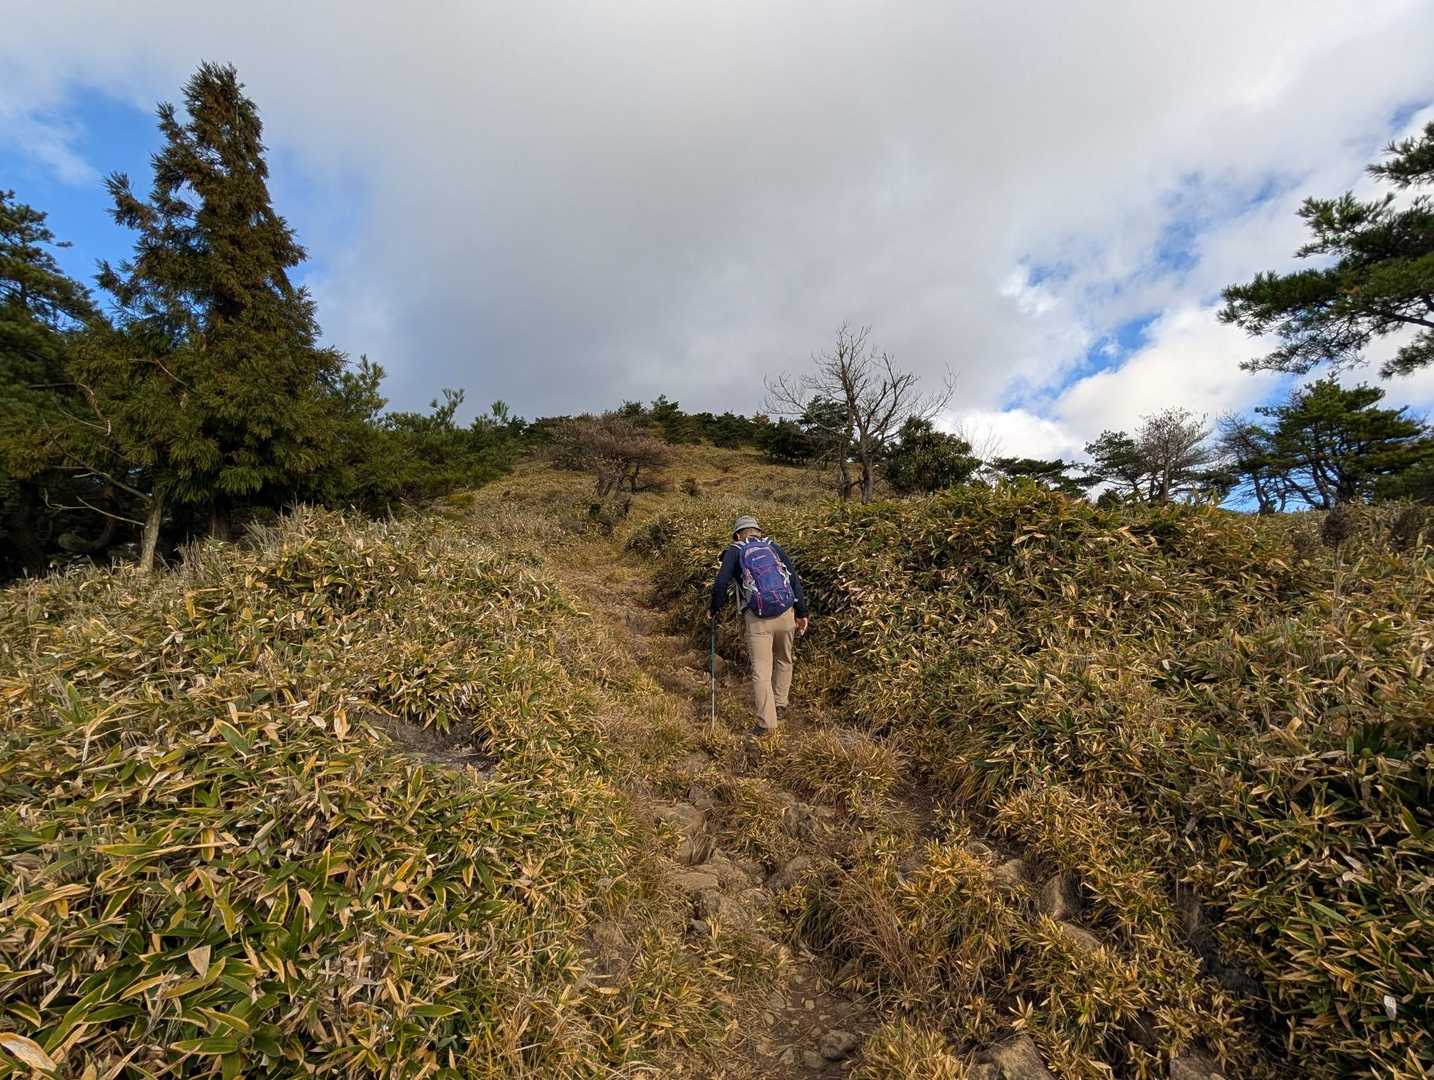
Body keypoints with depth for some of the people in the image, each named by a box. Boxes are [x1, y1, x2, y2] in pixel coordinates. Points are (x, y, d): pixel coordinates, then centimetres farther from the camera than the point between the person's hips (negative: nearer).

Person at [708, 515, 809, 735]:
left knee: (761, 671, 1)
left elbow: (721, 583, -5)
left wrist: (714, 609, 11)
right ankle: (779, 706, 33)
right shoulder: (774, 547, 14)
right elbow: (795, 579, 7)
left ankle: (766, 723, 1)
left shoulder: (735, 551, 7)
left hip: (757, 618, -3)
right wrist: (802, 613, 9)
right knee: (784, 661, 24)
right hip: (786, 613, 3)